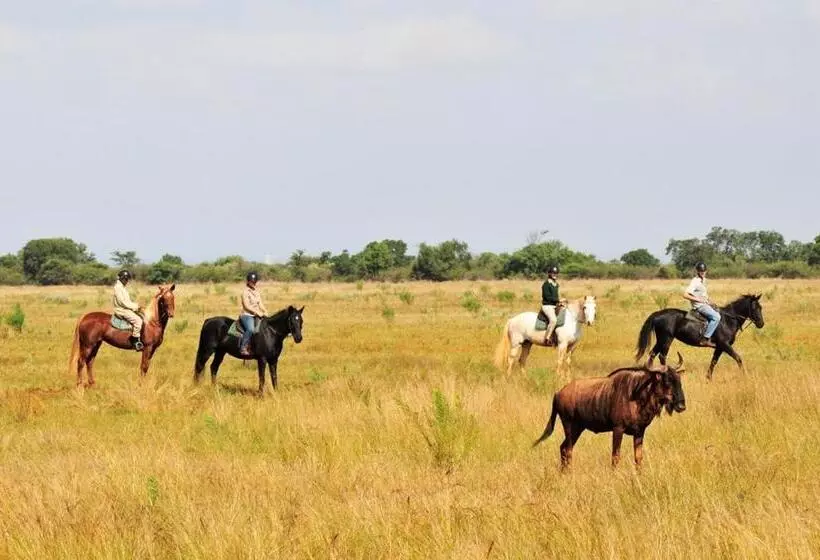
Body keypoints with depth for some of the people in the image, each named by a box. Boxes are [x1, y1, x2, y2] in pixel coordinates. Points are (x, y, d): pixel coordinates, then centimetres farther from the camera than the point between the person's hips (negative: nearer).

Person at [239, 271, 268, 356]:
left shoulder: (257, 292, 17)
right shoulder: (246, 292, -6)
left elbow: (260, 304, 16)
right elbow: (247, 306, -13)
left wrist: (265, 312, -3)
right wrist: (257, 312, -19)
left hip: (257, 316, 8)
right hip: (246, 315, -8)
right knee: (250, 329, -34)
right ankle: (243, 348, -31)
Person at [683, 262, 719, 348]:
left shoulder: (703, 280, 12)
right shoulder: (695, 282, -15)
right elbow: (685, 295, -23)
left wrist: (709, 301, 11)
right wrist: (698, 299, -22)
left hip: (705, 304, 10)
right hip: (699, 305, -10)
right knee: (716, 316, -24)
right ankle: (705, 340, -27)